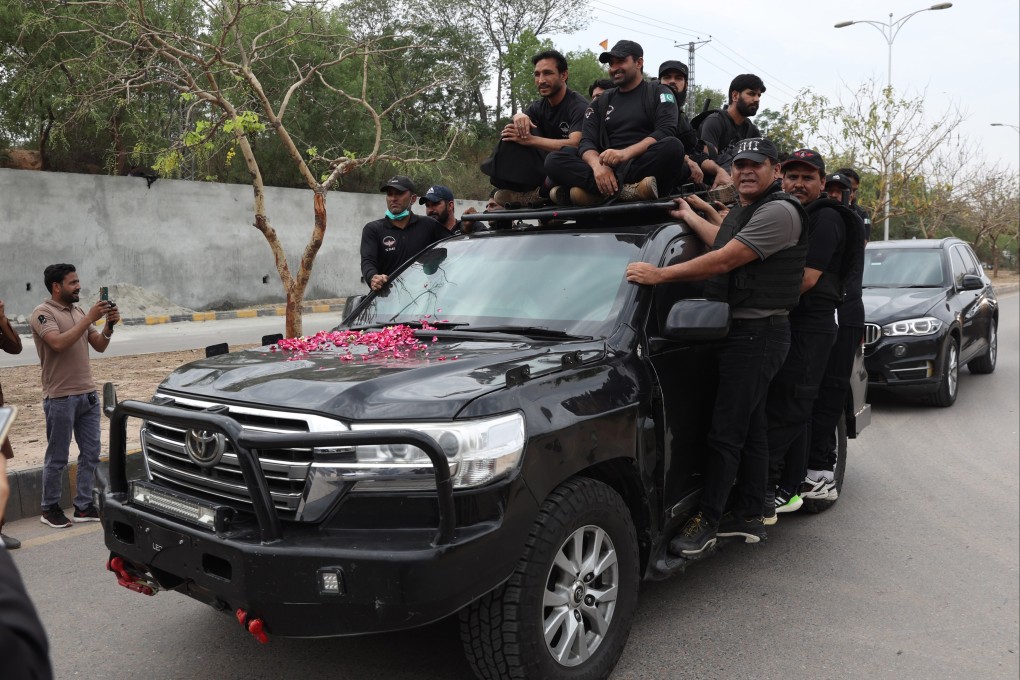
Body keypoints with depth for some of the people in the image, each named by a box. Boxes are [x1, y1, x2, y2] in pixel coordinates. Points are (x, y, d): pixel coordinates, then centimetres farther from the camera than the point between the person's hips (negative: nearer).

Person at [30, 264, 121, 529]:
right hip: (60, 398, -7)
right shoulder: (42, 313, -9)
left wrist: (109, 326, -8)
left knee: (91, 453, 8)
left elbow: (99, 346, 10)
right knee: (57, 458, 4)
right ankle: (50, 508, 18)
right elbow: (59, 343, -25)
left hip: (88, 394, 7)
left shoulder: (78, 311, 12)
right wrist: (89, 318, -24)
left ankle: (83, 507, 17)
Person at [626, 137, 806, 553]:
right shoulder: (742, 212, 21)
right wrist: (689, 217, 20)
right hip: (741, 332, 10)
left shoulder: (778, 212, -13)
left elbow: (726, 260, -21)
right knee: (749, 429, 14)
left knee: (726, 432, -9)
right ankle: (748, 517, 23)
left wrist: (659, 274, -21)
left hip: (756, 335, -10)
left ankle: (707, 521, -2)